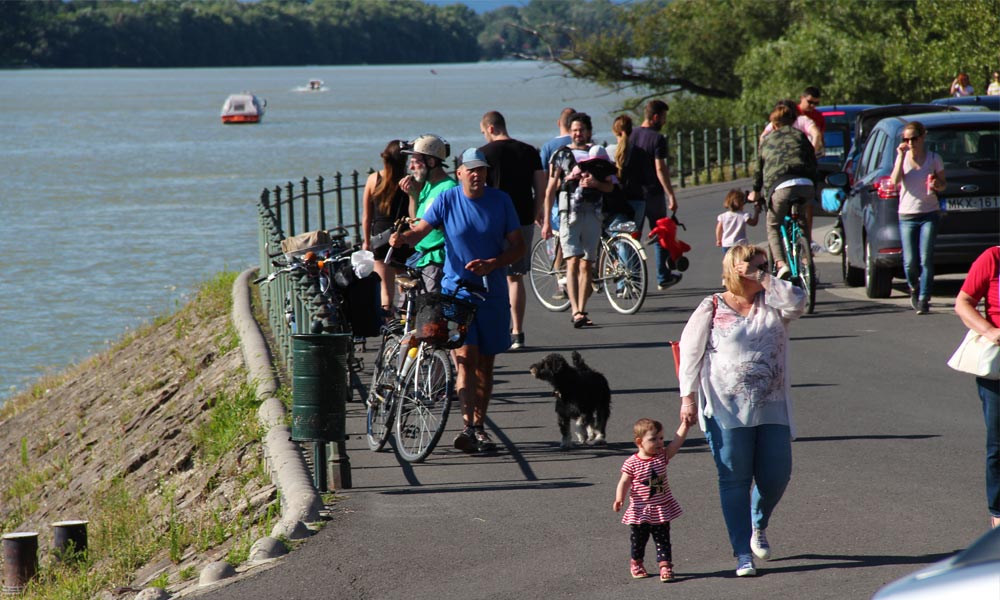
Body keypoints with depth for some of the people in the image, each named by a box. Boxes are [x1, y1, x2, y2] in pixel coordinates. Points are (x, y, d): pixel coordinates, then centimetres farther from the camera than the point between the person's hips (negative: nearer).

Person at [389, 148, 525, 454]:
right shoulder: (447, 200, -3)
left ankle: (479, 426, 20)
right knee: (465, 357, -15)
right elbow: (421, 229, -10)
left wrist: (492, 264, -16)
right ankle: (469, 425, -22)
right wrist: (403, 237, -33)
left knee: (485, 363, 9)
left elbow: (518, 245, 1)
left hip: (493, 293, 2)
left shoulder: (501, 201, 0)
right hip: (457, 289, -2)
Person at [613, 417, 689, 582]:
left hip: (661, 510, 2)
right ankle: (636, 562, 34)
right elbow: (624, 482, -11)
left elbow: (677, 441, -9)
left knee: (663, 540, -1)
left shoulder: (663, 456, -1)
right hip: (640, 511, -2)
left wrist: (685, 425, -20)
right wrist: (619, 498, -26)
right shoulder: (632, 463, -11)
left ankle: (665, 565, 1)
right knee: (638, 539, 13)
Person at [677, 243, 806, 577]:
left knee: (777, 475, 3)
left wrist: (764, 280, -5)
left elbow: (797, 302, -10)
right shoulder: (712, 309, 2)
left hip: (772, 409, 3)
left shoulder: (771, 305, 11)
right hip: (727, 410, -3)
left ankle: (758, 527, 33)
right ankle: (743, 553, 4)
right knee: (734, 482, -2)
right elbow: (690, 353, 2)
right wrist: (688, 397, -6)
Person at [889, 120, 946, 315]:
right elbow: (894, 182, -14)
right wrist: (901, 156, -15)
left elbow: (943, 184, 11)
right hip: (907, 216, 1)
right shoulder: (902, 157, 3)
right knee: (910, 262, -4)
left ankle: (924, 299, -2)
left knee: (926, 259, -10)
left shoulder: (934, 158, 2)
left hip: (929, 214, -1)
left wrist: (937, 185, -12)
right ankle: (914, 289, 26)